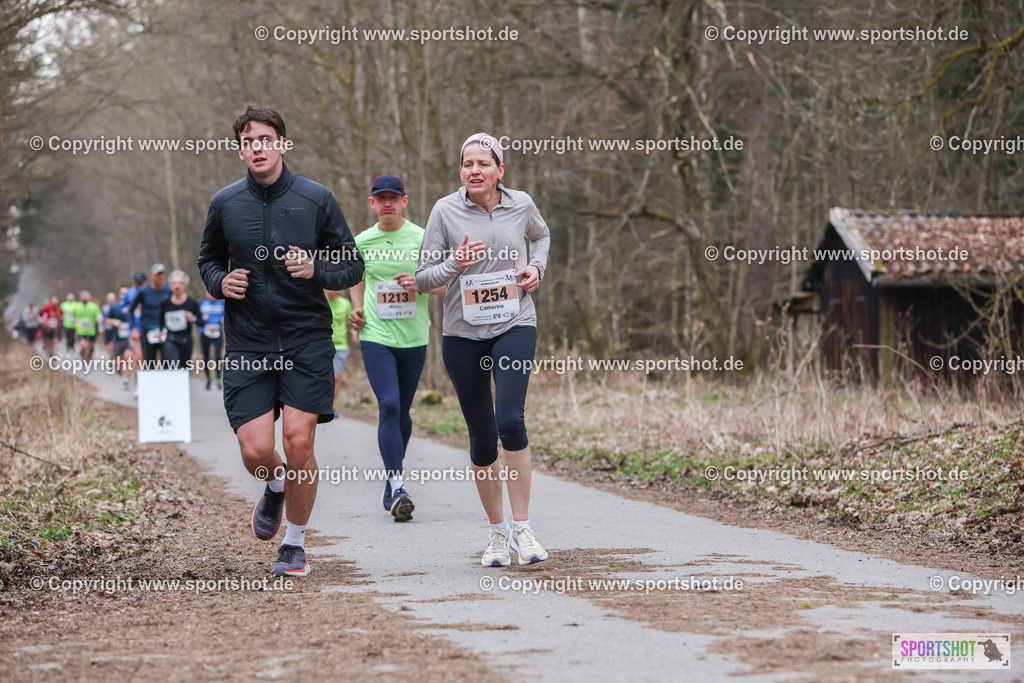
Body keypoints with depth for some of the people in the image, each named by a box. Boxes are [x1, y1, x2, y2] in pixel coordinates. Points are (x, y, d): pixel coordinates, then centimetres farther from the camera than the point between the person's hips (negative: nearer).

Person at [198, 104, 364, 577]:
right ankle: (276, 487, 31)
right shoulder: (225, 204, 4)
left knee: (298, 441, -10)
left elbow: (353, 266, 5)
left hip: (307, 340, -1)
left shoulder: (317, 199, -1)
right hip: (247, 345, 1)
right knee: (255, 452, -7)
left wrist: (316, 271, -15)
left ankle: (295, 544, 10)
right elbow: (208, 259, 20)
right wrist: (220, 282, -2)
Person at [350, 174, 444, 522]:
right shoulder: (362, 241, 5)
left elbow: (446, 284, 2)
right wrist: (357, 307, 9)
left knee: (401, 412, 10)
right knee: (389, 405, -17)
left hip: (414, 337, 0)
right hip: (375, 337, 0)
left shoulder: (421, 239, -1)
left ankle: (393, 478, 31)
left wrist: (421, 284, -17)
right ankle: (397, 488, -20)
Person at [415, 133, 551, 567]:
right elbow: (423, 278, -1)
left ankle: (522, 528, -12)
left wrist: (537, 267, 6)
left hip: (514, 325, -1)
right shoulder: (445, 211, -4)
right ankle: (498, 532, 22)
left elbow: (541, 236, 25)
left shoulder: (521, 205, 1)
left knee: (510, 421, -21)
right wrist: (454, 265, -20)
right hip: (463, 334, 1)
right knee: (482, 438, 4)